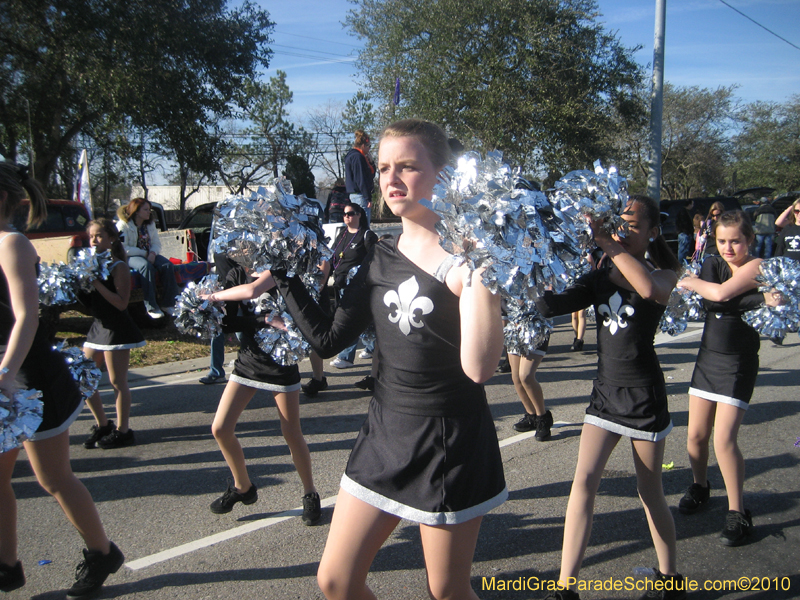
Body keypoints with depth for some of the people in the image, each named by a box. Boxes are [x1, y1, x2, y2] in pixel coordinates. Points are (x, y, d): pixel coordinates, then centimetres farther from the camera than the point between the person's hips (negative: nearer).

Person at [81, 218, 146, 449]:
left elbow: (121, 302, -21)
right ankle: (102, 425, 25)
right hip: (98, 326, 8)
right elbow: (90, 301, 10)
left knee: (117, 382, -1)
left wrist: (96, 283, -26)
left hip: (117, 330, -8)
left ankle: (123, 431, 12)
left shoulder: (118, 267, -11)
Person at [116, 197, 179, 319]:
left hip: (148, 254, 6)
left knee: (168, 265, -22)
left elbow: (156, 244, 10)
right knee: (147, 266, -37)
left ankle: (168, 303, -19)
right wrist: (144, 253, -18)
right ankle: (151, 307, -36)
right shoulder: (123, 225, -8)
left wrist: (152, 253, -13)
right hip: (130, 257, -6)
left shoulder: (150, 224, 13)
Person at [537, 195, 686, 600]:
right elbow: (551, 305, -5)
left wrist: (607, 242, -30)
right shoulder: (600, 278, 6)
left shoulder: (663, 274, -5)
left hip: (643, 394, -3)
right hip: (605, 391, 3)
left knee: (650, 493, 9)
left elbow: (650, 288, -31)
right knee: (583, 483, -4)